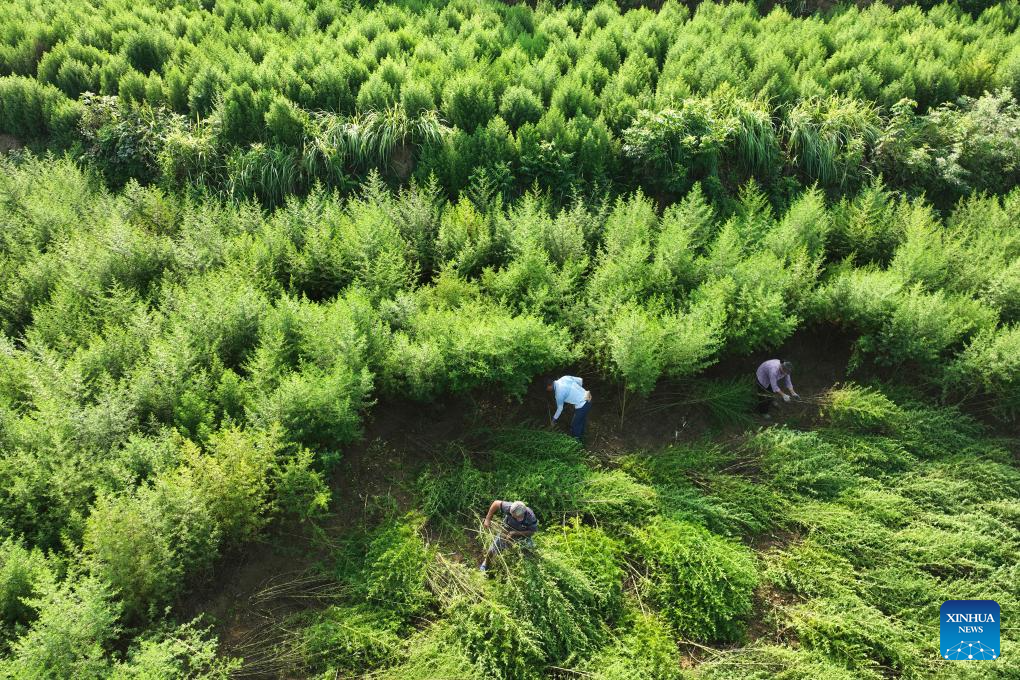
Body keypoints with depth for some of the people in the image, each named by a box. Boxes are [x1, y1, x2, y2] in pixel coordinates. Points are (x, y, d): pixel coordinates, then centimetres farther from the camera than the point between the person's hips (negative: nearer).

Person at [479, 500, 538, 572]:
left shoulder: (530, 517, -40)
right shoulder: (509, 508, -41)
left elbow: (532, 531, -25)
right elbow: (496, 503, -27)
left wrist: (515, 533, -34)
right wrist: (488, 519, -27)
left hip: (523, 533, 0)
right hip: (507, 531, 1)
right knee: (495, 548, 11)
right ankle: (485, 562, 43)